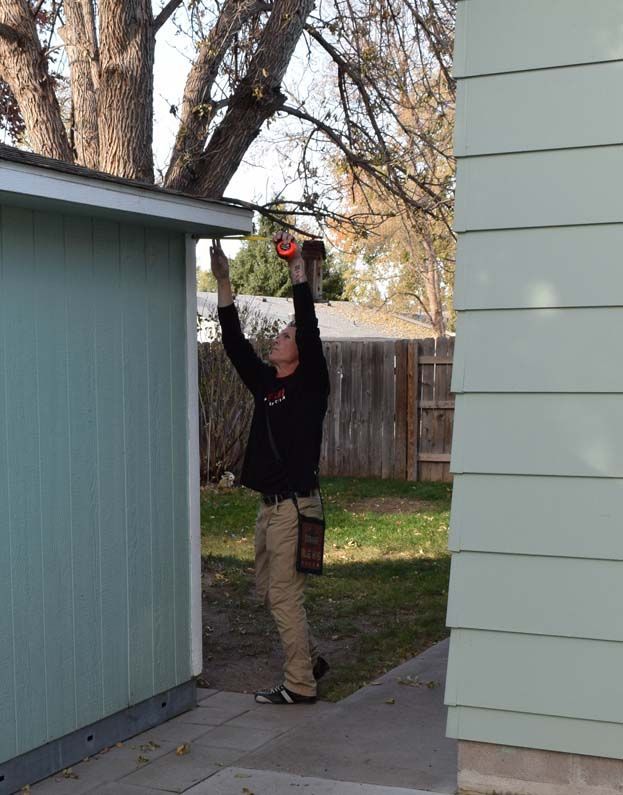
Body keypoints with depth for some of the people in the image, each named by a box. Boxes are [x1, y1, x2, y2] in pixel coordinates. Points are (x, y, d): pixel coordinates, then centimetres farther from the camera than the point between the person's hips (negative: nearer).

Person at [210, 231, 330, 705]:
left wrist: (298, 272, -22)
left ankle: (300, 684, 4)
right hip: (269, 505, 8)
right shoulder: (264, 382, 11)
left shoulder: (310, 384, -7)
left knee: (284, 594, -6)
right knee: (268, 590, 16)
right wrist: (224, 283, 4)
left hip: (296, 505, -8)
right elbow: (234, 343, 9)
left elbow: (311, 331, -20)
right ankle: (311, 658, 30)